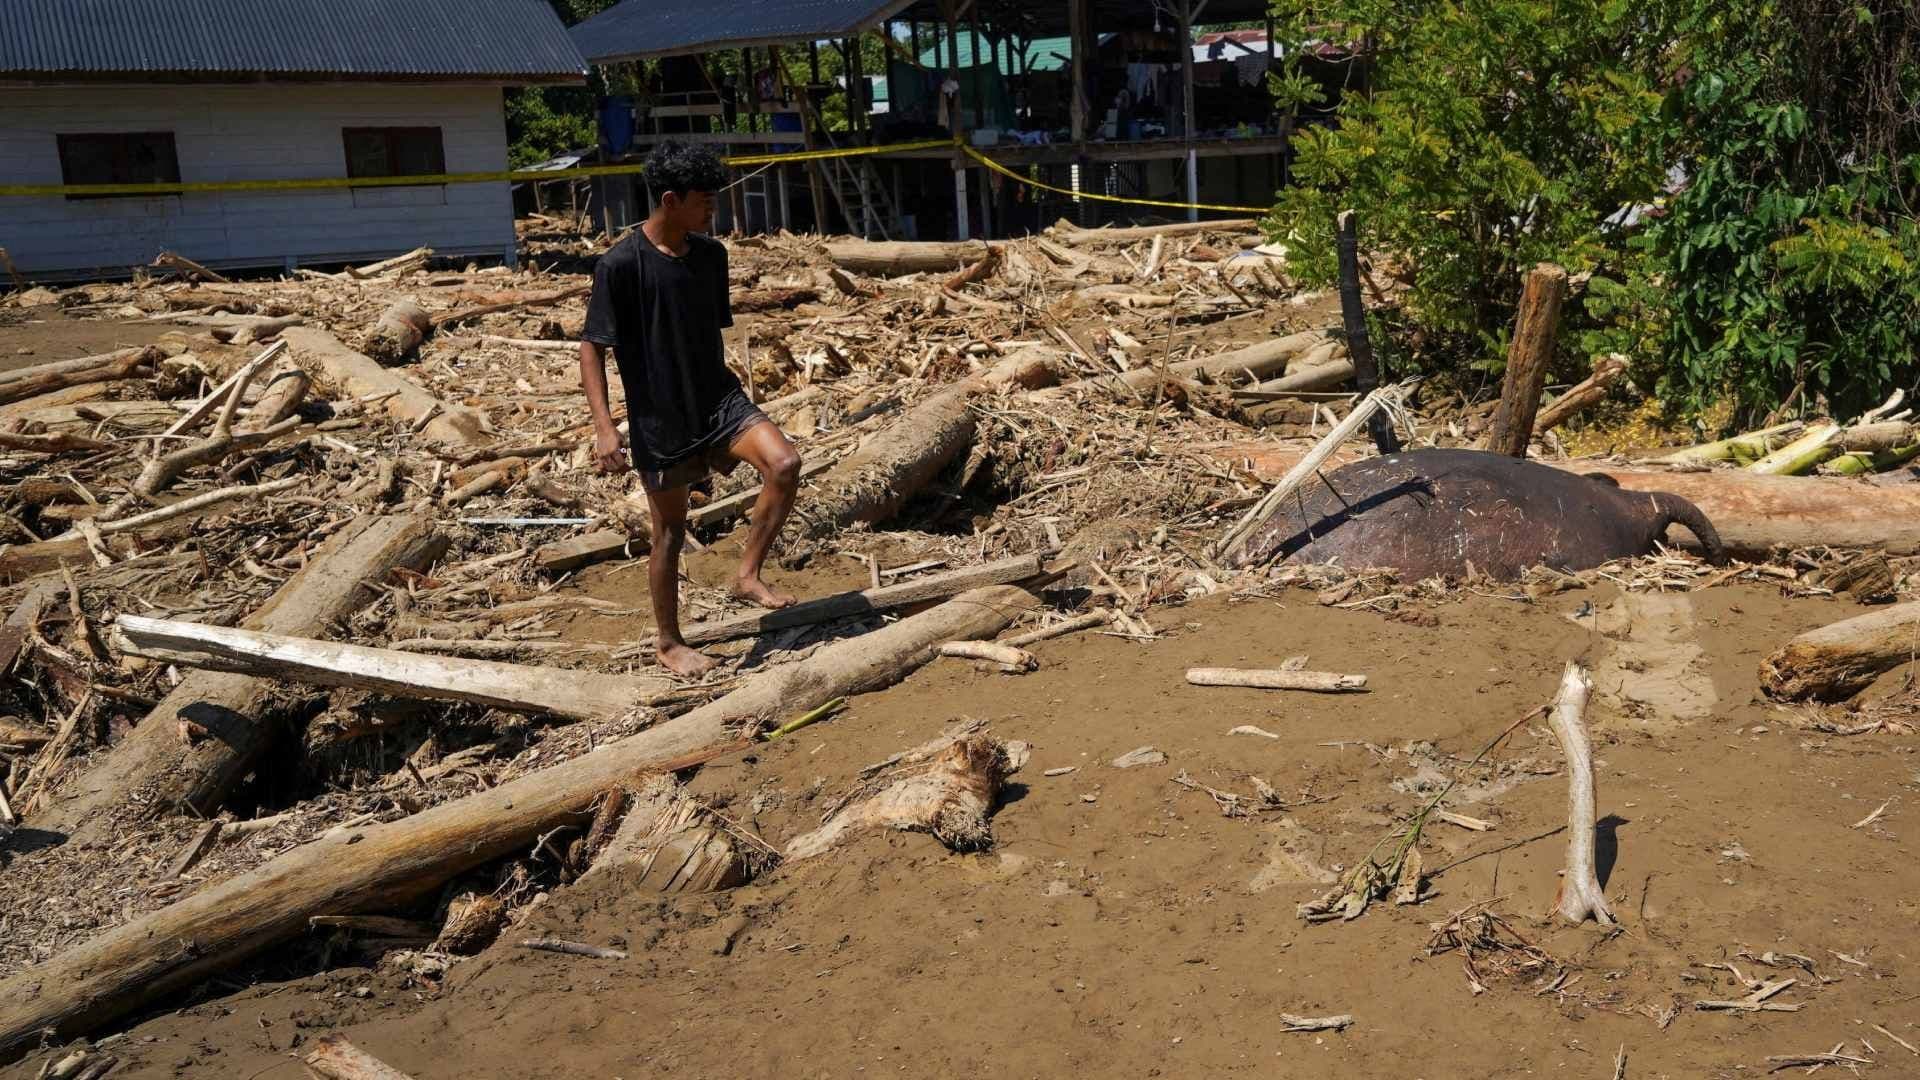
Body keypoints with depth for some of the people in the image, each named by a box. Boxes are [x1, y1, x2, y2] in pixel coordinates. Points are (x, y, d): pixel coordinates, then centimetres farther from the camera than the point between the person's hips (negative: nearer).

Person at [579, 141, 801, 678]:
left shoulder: (711, 255, 3)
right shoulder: (621, 265, -15)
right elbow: (591, 349, -12)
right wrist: (604, 426, -20)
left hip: (718, 397, 5)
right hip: (659, 417, -5)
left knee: (784, 463, -19)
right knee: (671, 531, 6)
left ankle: (748, 575, -1)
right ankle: (668, 642, 25)